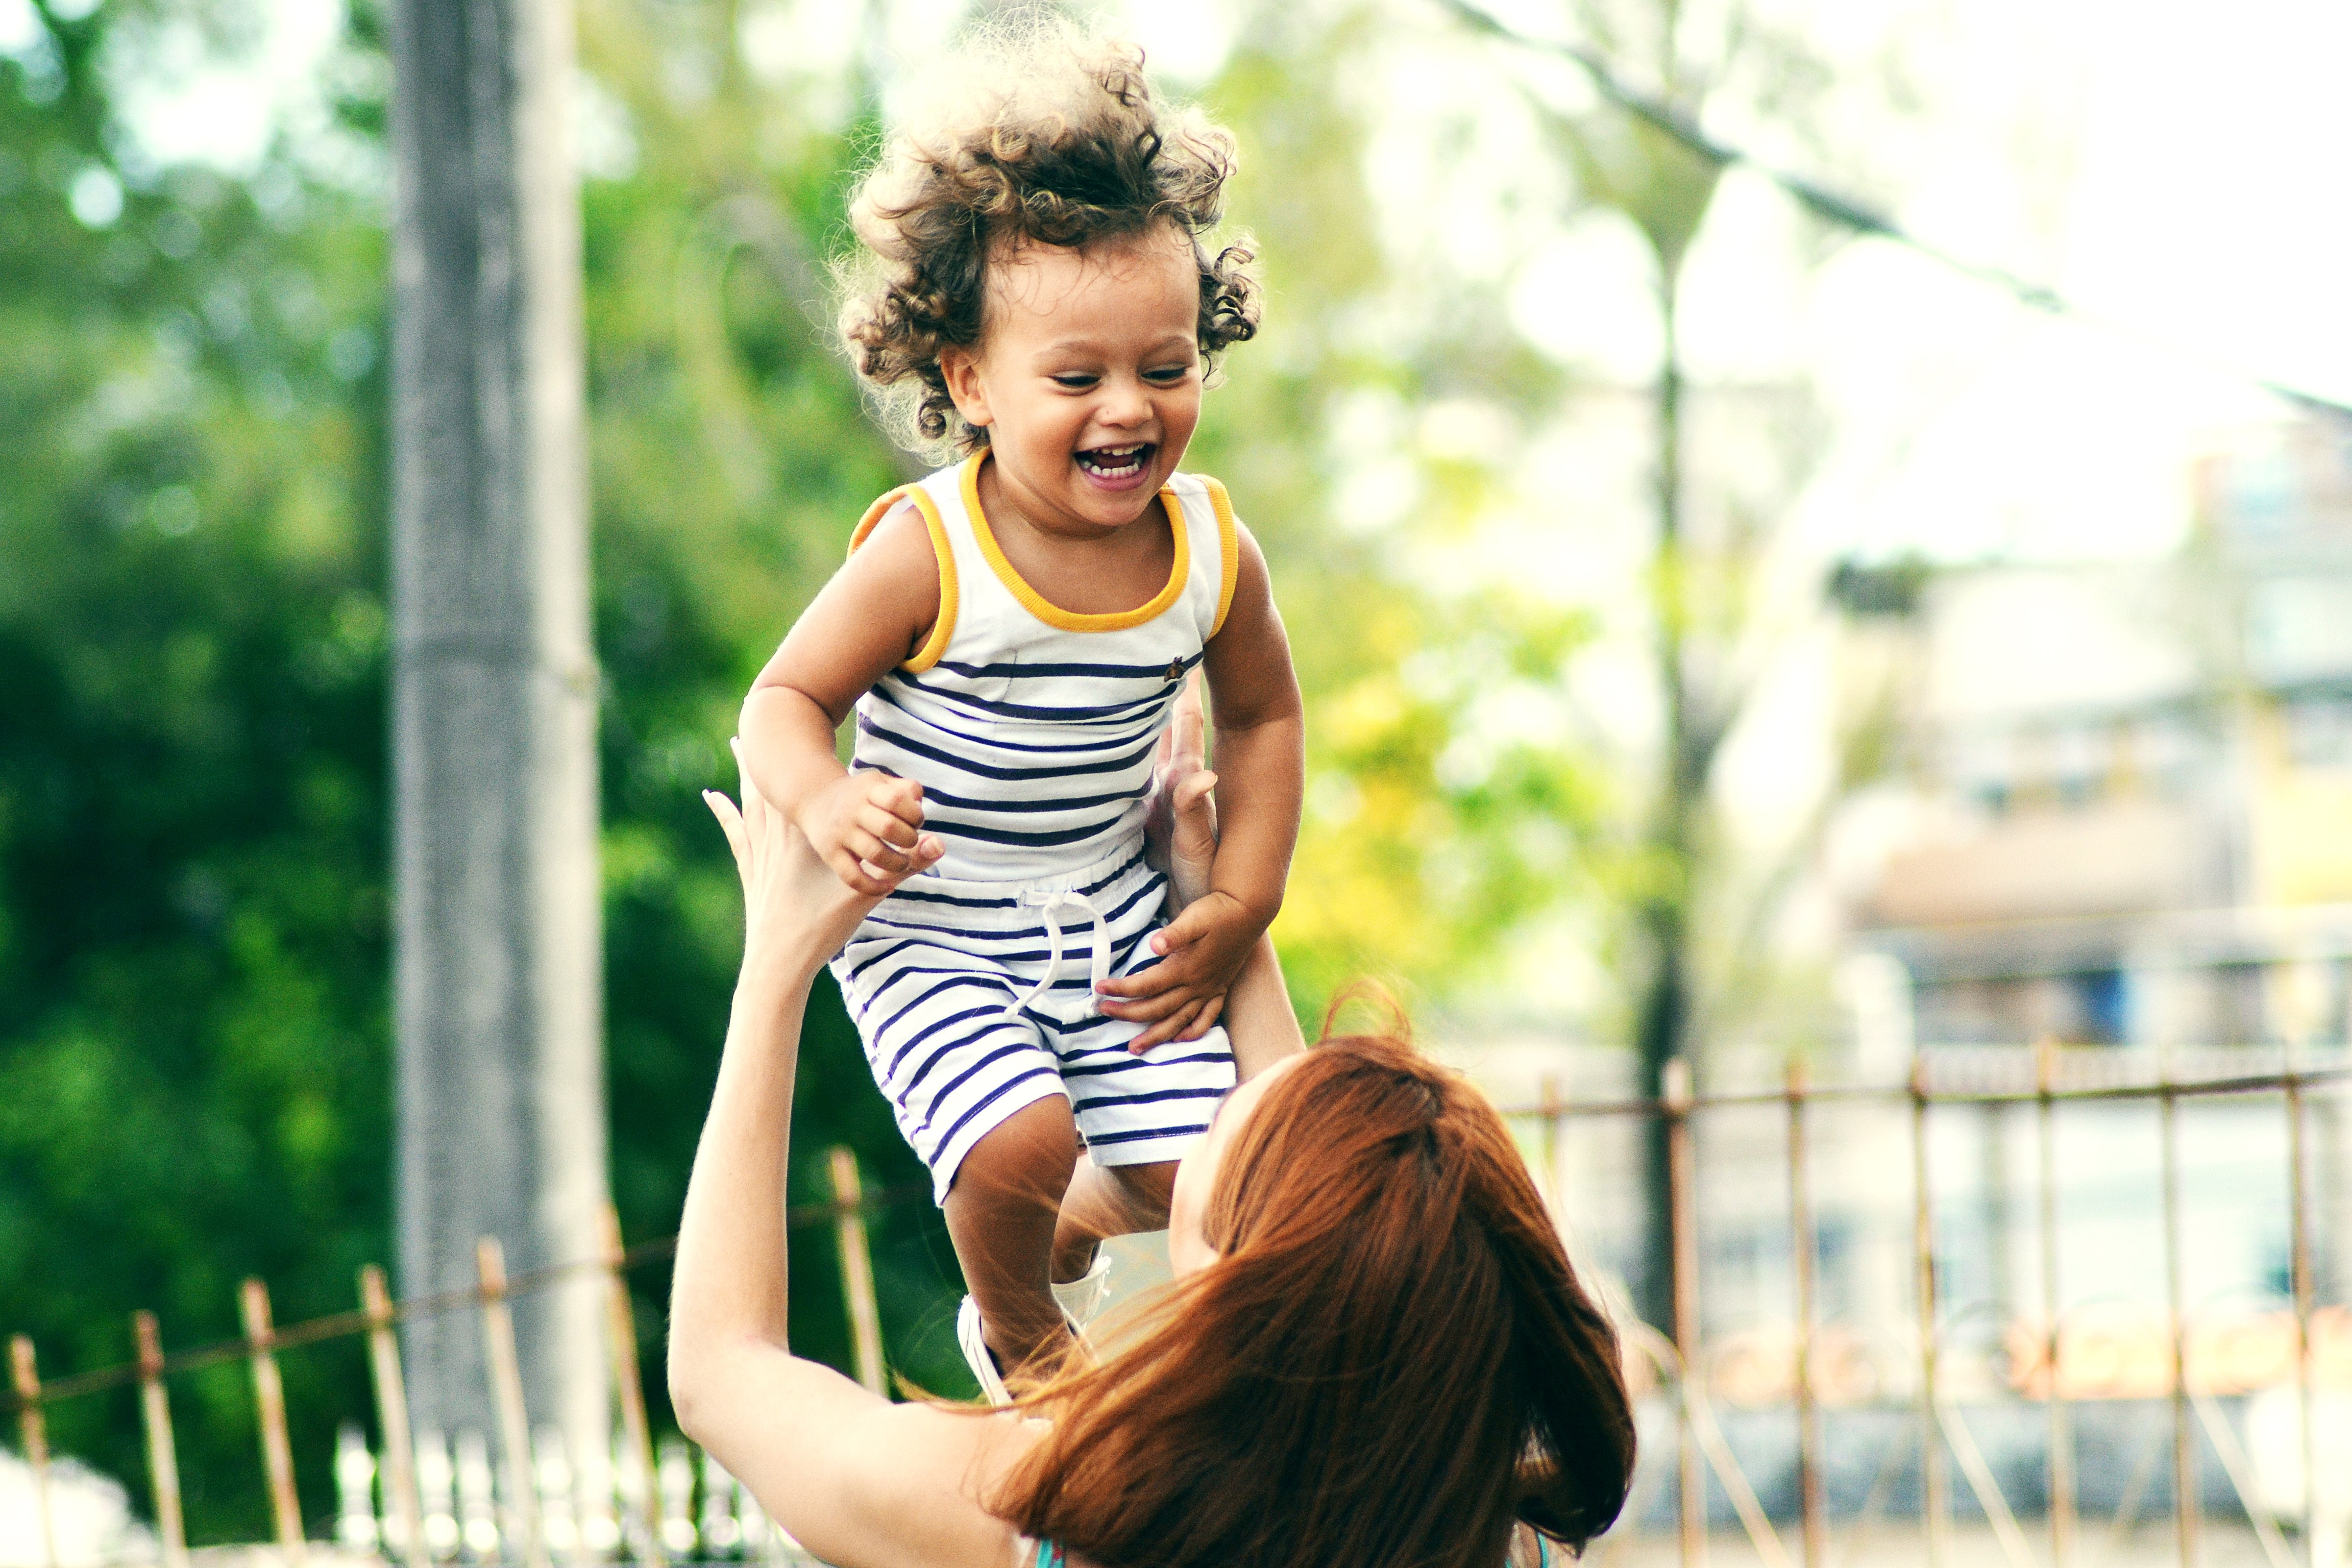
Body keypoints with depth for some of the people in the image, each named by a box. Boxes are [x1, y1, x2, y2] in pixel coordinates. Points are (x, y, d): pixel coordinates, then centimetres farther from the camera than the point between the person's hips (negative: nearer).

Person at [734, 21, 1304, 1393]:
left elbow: (1263, 715, 9)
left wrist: (1242, 907, 2)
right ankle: (1016, 1334, 11)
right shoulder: (927, 555, -23)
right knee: (1017, 1147, -24)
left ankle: (1068, 1235, 36)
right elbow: (787, 697, -14)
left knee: (1191, 1174, -1)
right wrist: (824, 802, -35)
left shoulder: (1213, 552, -9)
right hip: (931, 932, -4)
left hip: (1113, 917, 4)